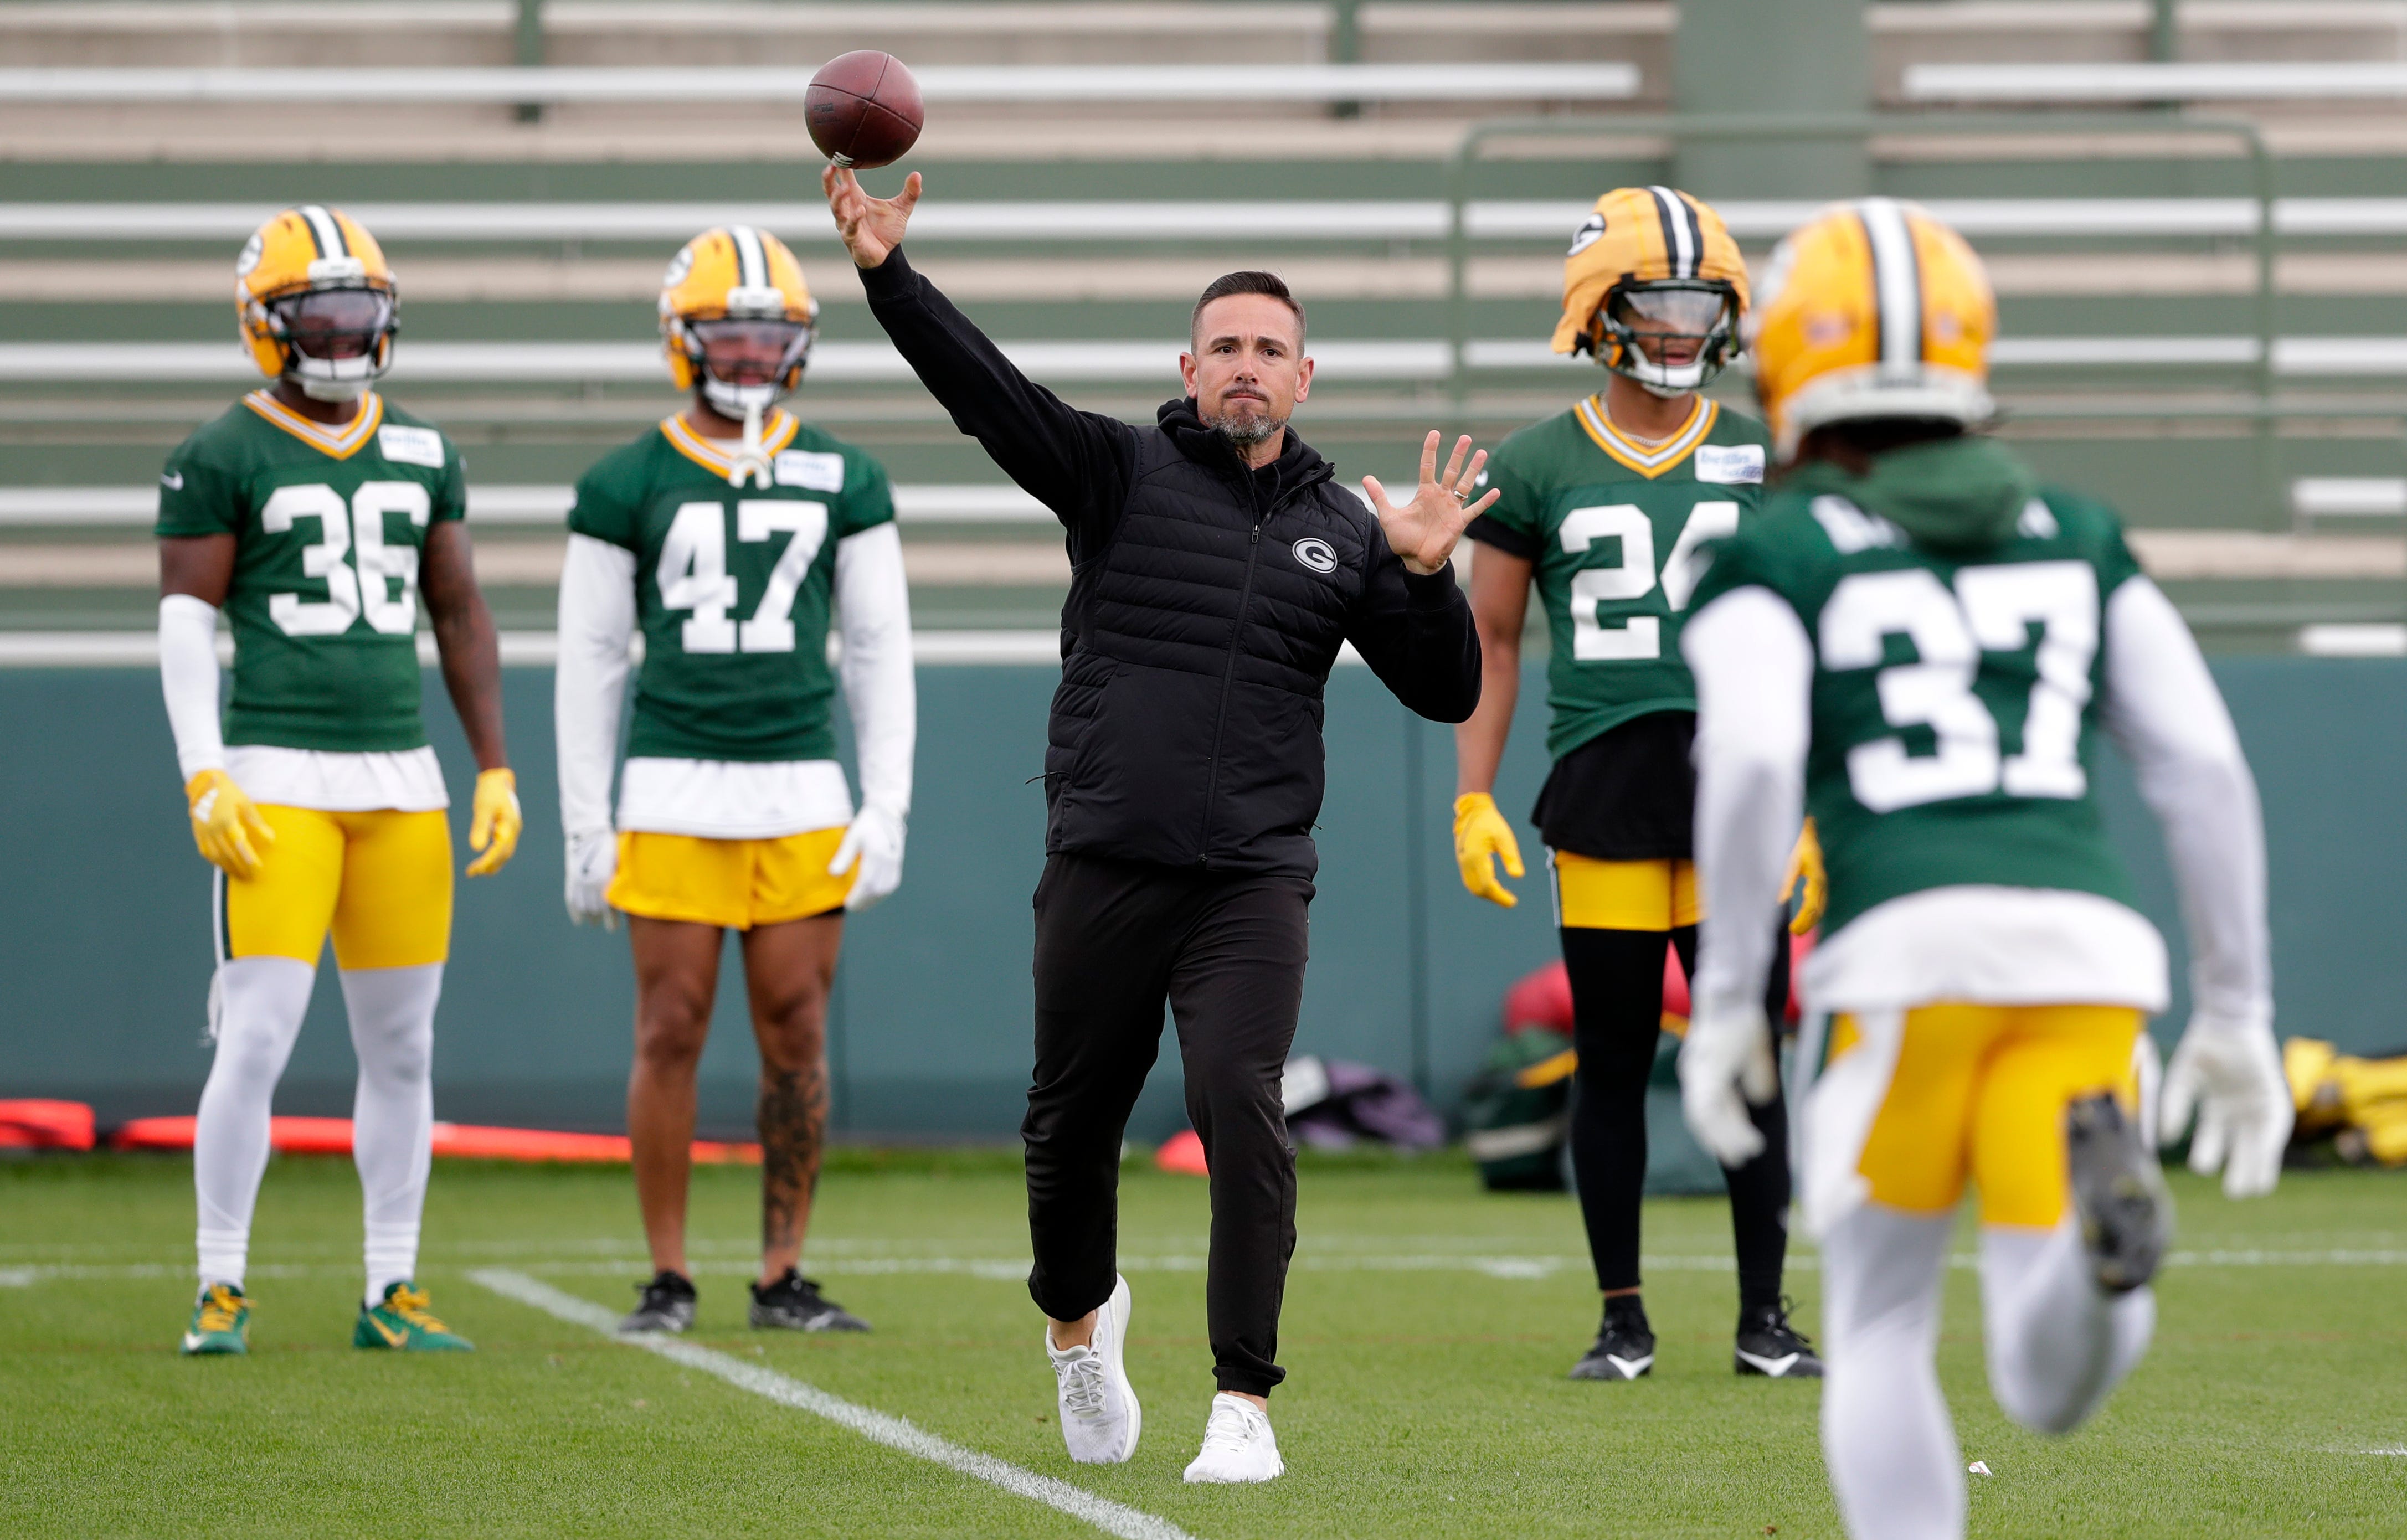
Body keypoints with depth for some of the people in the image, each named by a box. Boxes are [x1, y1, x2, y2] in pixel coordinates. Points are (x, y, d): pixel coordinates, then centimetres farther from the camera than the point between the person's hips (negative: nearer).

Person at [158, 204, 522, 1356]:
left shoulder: (421, 457, 12)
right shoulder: (221, 461, -3)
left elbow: (461, 621, 16)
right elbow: (185, 628, -5)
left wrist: (496, 771, 10)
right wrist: (205, 781, -14)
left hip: (401, 781, 5)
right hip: (278, 781, -5)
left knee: (402, 1048, 7)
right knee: (256, 1039, -10)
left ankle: (392, 1294, 14)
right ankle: (221, 1289, -1)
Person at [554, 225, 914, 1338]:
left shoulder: (842, 483, 8)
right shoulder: (627, 487, 3)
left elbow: (881, 653, 9)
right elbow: (590, 663, 5)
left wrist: (887, 809, 1)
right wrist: (585, 828, 1)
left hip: (803, 799, 2)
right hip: (674, 795, -2)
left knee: (797, 1038, 2)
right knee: (671, 1035, -2)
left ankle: (784, 1278, 9)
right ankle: (667, 1280, 5)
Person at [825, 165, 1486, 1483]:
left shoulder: (1342, 533, 12)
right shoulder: (1122, 474, 5)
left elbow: (1447, 693, 13)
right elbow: (983, 389, -8)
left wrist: (1428, 577, -5)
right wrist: (890, 274, -21)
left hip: (1254, 882, 0)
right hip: (1102, 870, 0)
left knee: (1242, 1113, -15)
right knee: (1071, 1125, 9)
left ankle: (1244, 1405, -11)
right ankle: (1078, 1316, 39)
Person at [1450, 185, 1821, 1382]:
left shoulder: (1762, 461, 8)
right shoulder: (1538, 467, 5)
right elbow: (1492, 642, 9)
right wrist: (1474, 800, 2)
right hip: (1601, 791, -1)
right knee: (1612, 1062, 4)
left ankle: (1764, 1316, 8)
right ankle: (1621, 1318, 12)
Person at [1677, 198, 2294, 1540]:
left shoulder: (1770, 560, 11)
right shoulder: (2078, 537, 23)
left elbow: (1754, 762, -7)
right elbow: (2205, 765, 15)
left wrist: (1724, 1001, -1)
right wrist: (2238, 1013, 18)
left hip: (1907, 958, -2)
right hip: (2089, 952, 2)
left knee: (1882, 1335, 17)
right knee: (2052, 1387, 2)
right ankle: (2101, 1198, -31)